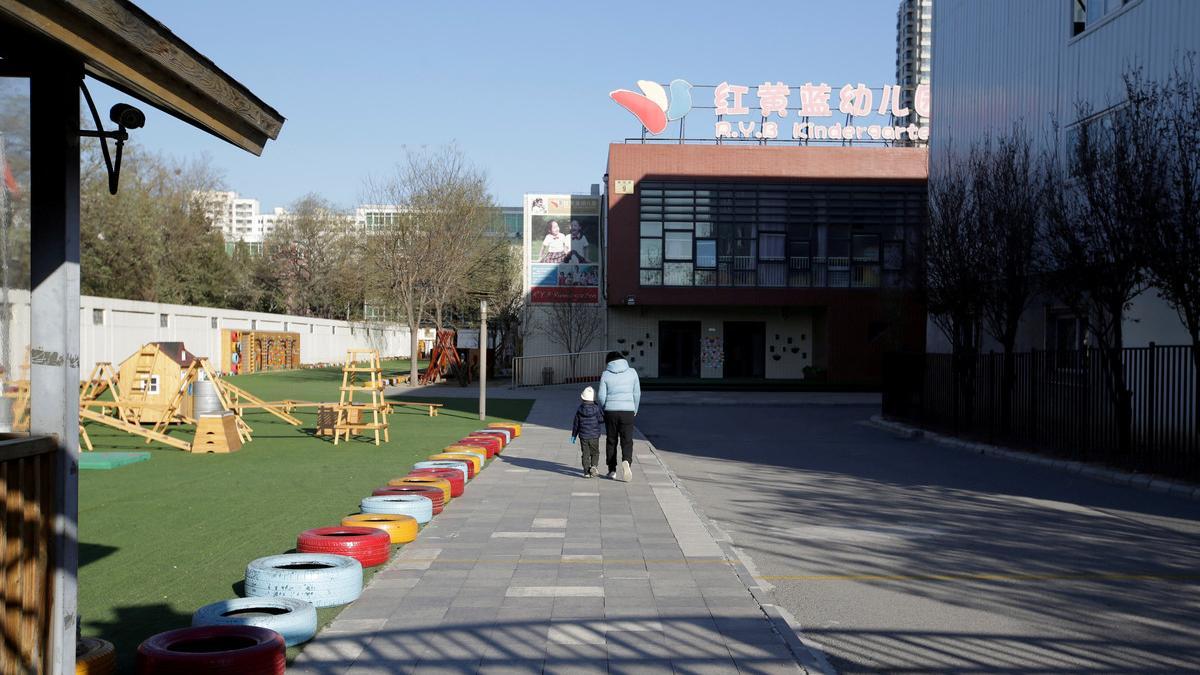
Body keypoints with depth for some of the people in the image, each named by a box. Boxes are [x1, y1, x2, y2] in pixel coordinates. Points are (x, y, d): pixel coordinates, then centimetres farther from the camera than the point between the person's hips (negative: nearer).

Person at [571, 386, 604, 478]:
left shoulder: (580, 410, 0)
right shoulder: (596, 409, -9)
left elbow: (576, 424, 5)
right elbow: (601, 419, -7)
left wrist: (574, 435, 14)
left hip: (583, 436, 2)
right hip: (594, 436, -2)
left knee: (585, 454, 5)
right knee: (595, 453, 12)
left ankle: (587, 472, 2)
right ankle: (593, 466, -11)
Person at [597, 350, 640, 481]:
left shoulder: (606, 374, -2)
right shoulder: (632, 372, 1)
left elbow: (601, 396, -4)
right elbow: (637, 394, 4)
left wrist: (604, 408, 15)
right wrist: (635, 410, 17)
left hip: (610, 411, 0)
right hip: (627, 411, 0)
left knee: (611, 441, 14)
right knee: (627, 441, 3)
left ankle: (612, 470, 17)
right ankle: (626, 461, -25)